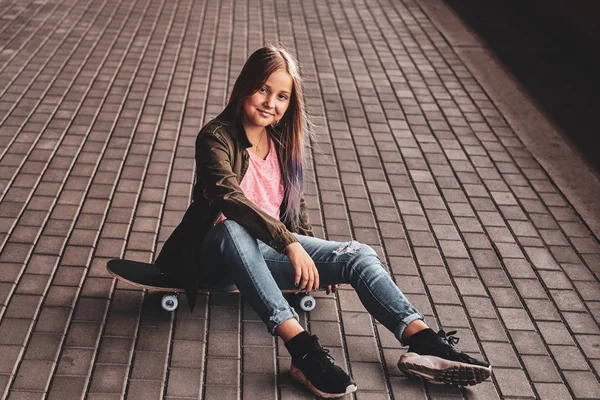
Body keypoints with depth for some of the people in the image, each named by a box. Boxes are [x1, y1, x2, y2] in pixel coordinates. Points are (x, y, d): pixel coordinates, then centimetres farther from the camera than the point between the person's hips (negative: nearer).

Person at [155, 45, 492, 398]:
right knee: (232, 229, -42)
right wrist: (290, 243, -36)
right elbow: (231, 198, -27)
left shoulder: (283, 139, 9)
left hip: (270, 249, 6)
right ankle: (302, 349, -50)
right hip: (220, 253, -6)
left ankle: (424, 342, -26)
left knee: (358, 255, -15)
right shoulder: (216, 137, -11)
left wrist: (310, 256, 12)